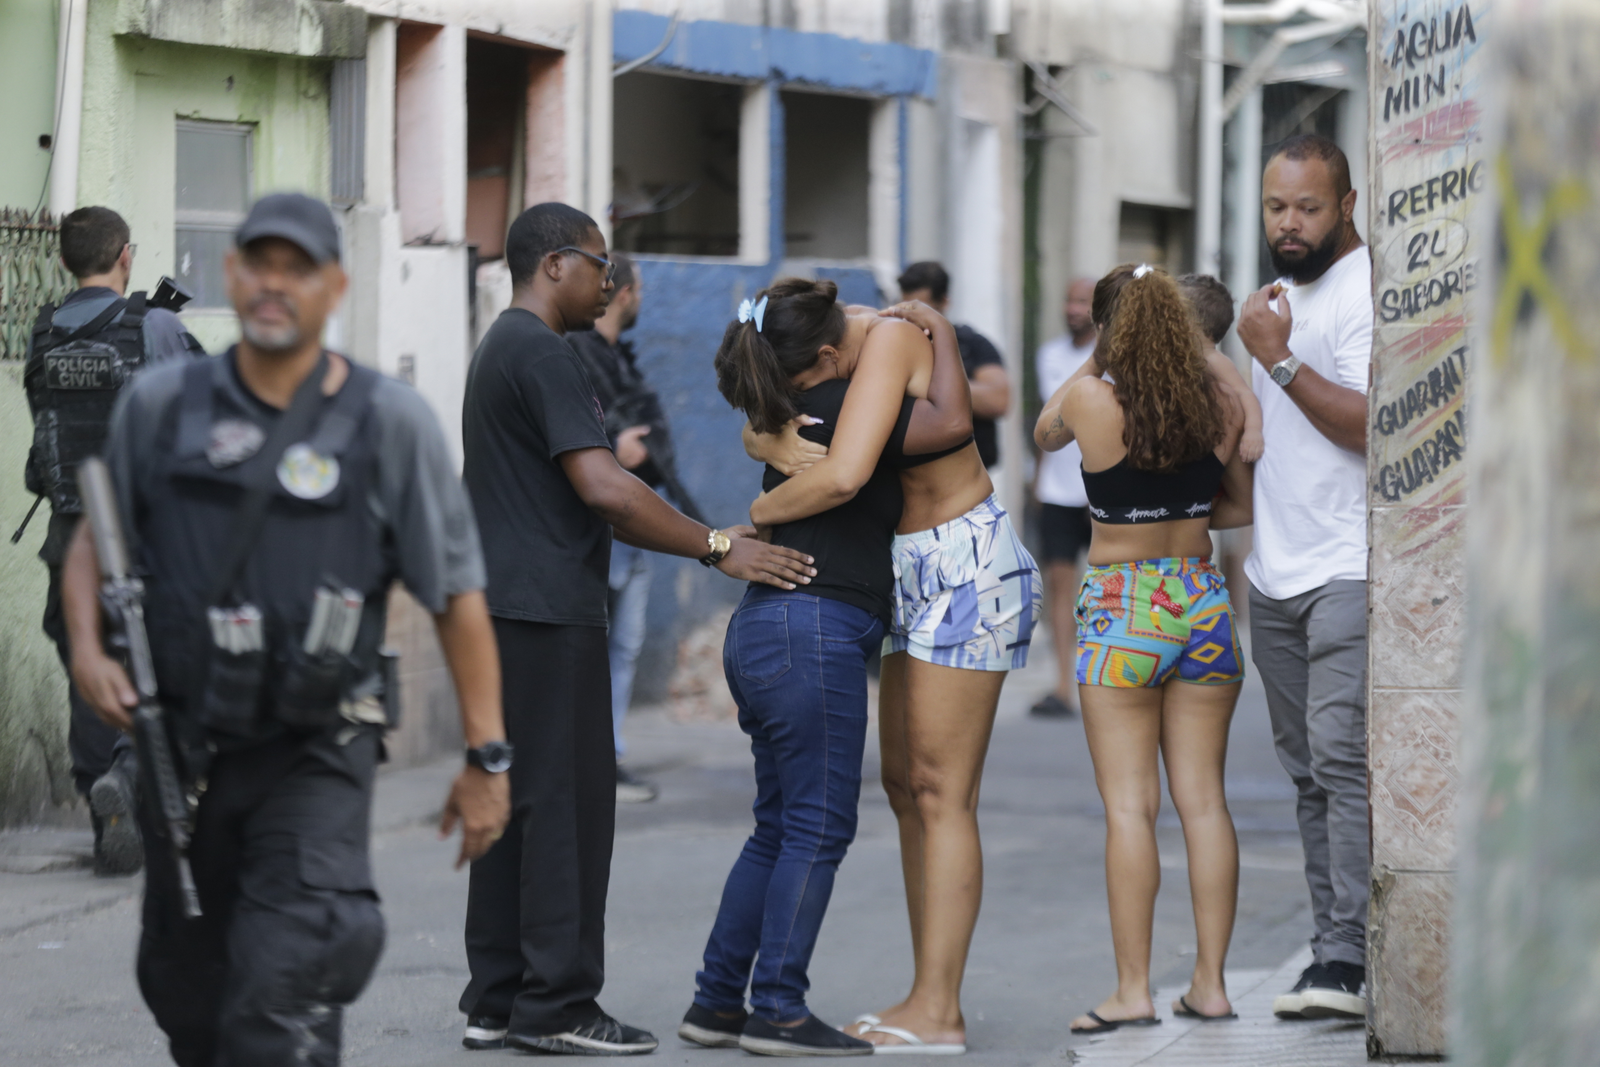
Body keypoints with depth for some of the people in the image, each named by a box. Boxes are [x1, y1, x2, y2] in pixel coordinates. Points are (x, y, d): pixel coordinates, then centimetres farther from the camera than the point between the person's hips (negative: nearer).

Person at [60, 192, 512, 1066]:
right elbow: (94, 538, 14)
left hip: (315, 758, -3)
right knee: (185, 991, 14)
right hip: (183, 751, 4)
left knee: (281, 997, -18)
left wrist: (486, 757, -4)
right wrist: (86, 647, -6)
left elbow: (457, 593, -2)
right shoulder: (160, 405, 1)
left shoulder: (390, 423, -5)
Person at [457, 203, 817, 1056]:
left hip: (507, 610, 10)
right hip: (548, 614, -10)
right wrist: (716, 549, -15)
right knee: (566, 803, -7)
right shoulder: (542, 354, -13)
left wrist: (710, 539, 19)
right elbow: (604, 489, -21)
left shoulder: (500, 350, 20)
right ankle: (555, 1007, -6)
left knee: (515, 802, 11)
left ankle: (497, 1000, 13)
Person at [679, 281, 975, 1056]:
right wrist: (941, 330, 4)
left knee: (779, 830, 14)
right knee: (818, 827, -5)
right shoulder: (831, 417, -12)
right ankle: (777, 1010, -5)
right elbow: (955, 422, -8)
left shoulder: (793, 414, 14)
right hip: (811, 631, -9)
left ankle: (716, 1003, 15)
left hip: (762, 634, 9)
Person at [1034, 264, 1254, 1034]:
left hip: (1122, 608, -4)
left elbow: (1044, 434, 12)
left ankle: (1132, 990, -4)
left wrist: (1096, 363, 18)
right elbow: (1242, 508, 10)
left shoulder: (1091, 400, -11)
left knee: (1130, 805, -2)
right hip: (1204, 599, 4)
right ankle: (1210, 984, 10)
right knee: (1203, 800, 8)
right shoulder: (1221, 407, 0)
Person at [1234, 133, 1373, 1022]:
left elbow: (1370, 423, -21)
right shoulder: (1284, 293, 18)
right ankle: (1335, 944, 13)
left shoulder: (1365, 293, -10)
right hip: (1278, 574, 9)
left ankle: (1350, 961, -21)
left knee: (1344, 758, -16)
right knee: (1311, 771, 9)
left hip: (1349, 572, -9)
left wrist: (1280, 359, -20)